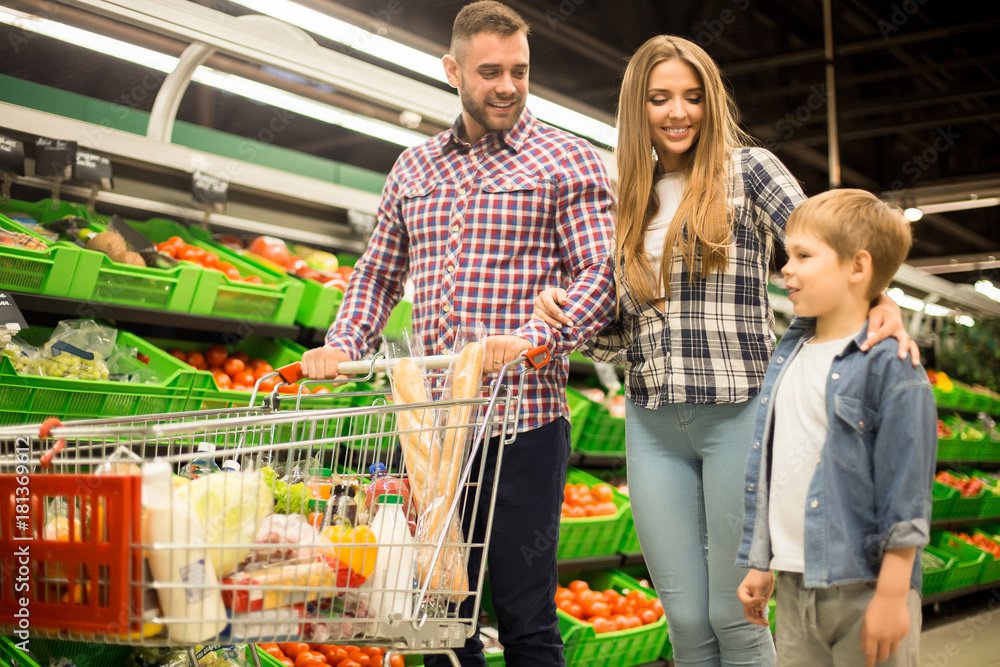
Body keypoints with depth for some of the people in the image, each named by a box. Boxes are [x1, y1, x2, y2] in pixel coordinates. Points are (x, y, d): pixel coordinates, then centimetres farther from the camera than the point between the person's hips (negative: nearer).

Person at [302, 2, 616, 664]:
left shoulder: (568, 160, 3)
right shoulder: (413, 168, 17)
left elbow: (598, 274, -6)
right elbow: (378, 274, 22)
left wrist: (531, 339, -23)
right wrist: (343, 345, 4)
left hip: (524, 417, -4)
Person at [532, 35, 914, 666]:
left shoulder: (748, 168, 2)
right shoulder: (631, 200, 15)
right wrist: (569, 313, -4)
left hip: (739, 411, -4)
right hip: (653, 423, 4)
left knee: (733, 615, 3)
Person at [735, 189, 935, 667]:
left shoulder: (891, 366, -12)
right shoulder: (787, 357, 10)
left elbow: (905, 488, -14)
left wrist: (892, 594, -14)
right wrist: (759, 564, 16)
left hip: (865, 587, -7)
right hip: (794, 587, 7)